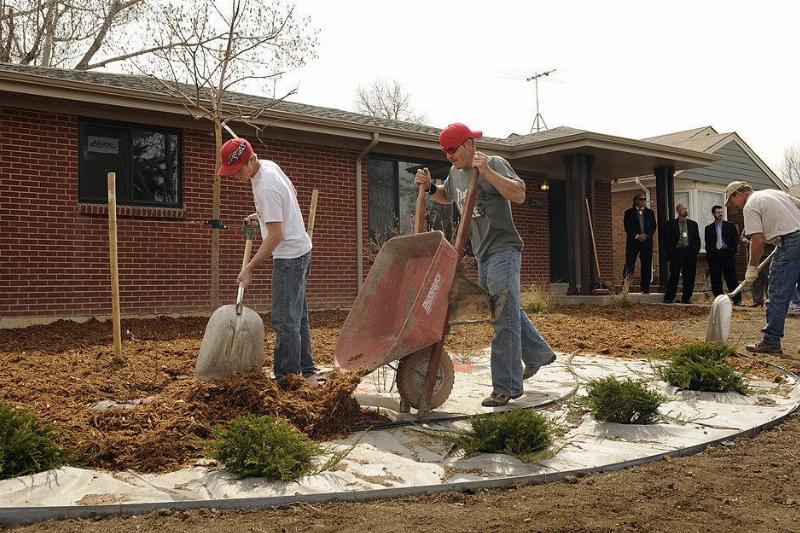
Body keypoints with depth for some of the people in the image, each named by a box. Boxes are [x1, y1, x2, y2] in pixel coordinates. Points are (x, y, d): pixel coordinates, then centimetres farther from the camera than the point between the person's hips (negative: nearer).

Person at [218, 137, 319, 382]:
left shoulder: (266, 188, -25)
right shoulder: (269, 165, 4)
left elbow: (276, 235, -24)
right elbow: (292, 192, 22)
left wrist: (250, 268, -19)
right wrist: (262, 215, 15)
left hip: (290, 256, -10)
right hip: (299, 252, 10)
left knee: (284, 319, -6)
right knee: (297, 316, 15)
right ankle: (307, 372, 23)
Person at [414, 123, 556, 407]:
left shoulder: (494, 164, -11)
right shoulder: (455, 172, 13)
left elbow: (519, 195, -23)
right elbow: (447, 197, 32)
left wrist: (486, 171, -28)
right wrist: (429, 186, 12)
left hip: (503, 250, -9)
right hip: (483, 254, 9)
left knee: (504, 317, -10)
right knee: (508, 311, 20)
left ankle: (506, 386, -6)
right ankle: (539, 354, 39)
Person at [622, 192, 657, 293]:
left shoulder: (650, 212, 16)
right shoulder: (629, 212, 6)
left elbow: (653, 227, 10)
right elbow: (627, 228, -1)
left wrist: (646, 235, -6)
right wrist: (637, 236, -12)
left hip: (647, 241, 3)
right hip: (633, 242, -3)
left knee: (647, 265, 1)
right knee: (629, 264, -8)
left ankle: (645, 288, 6)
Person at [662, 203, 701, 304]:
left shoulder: (693, 224, 16)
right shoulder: (671, 224, 5)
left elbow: (697, 239, 17)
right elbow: (666, 240, 1)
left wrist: (696, 250, 3)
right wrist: (670, 252, -8)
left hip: (690, 252, 4)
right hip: (676, 252, -4)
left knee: (689, 277, 3)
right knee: (674, 276, -7)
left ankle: (686, 298, 12)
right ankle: (668, 298, -1)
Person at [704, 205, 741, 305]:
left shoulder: (730, 226, 10)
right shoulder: (709, 228, 13)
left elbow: (735, 240, 8)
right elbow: (707, 243, 13)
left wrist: (732, 252, -2)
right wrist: (709, 255, 2)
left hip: (727, 254, -2)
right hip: (714, 255, 2)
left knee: (731, 278, -4)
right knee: (715, 279, 0)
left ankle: (737, 300, -1)